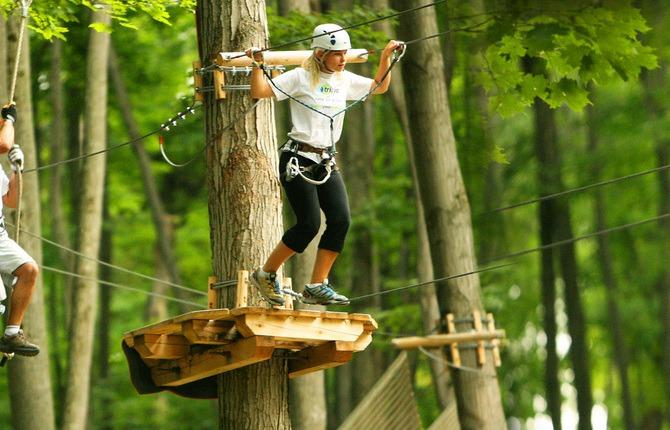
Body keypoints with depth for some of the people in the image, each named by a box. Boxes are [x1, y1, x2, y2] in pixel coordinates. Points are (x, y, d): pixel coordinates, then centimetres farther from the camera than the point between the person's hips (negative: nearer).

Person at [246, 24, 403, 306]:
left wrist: (386, 57, 13)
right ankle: (266, 275, 5)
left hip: (326, 163, 6)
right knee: (309, 224, -15)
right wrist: (257, 65, -25)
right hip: (298, 160, -6)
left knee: (341, 219, -11)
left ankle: (316, 287, -4)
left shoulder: (345, 80, 11)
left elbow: (379, 87, 25)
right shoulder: (301, 78, -7)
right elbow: (259, 92, -11)